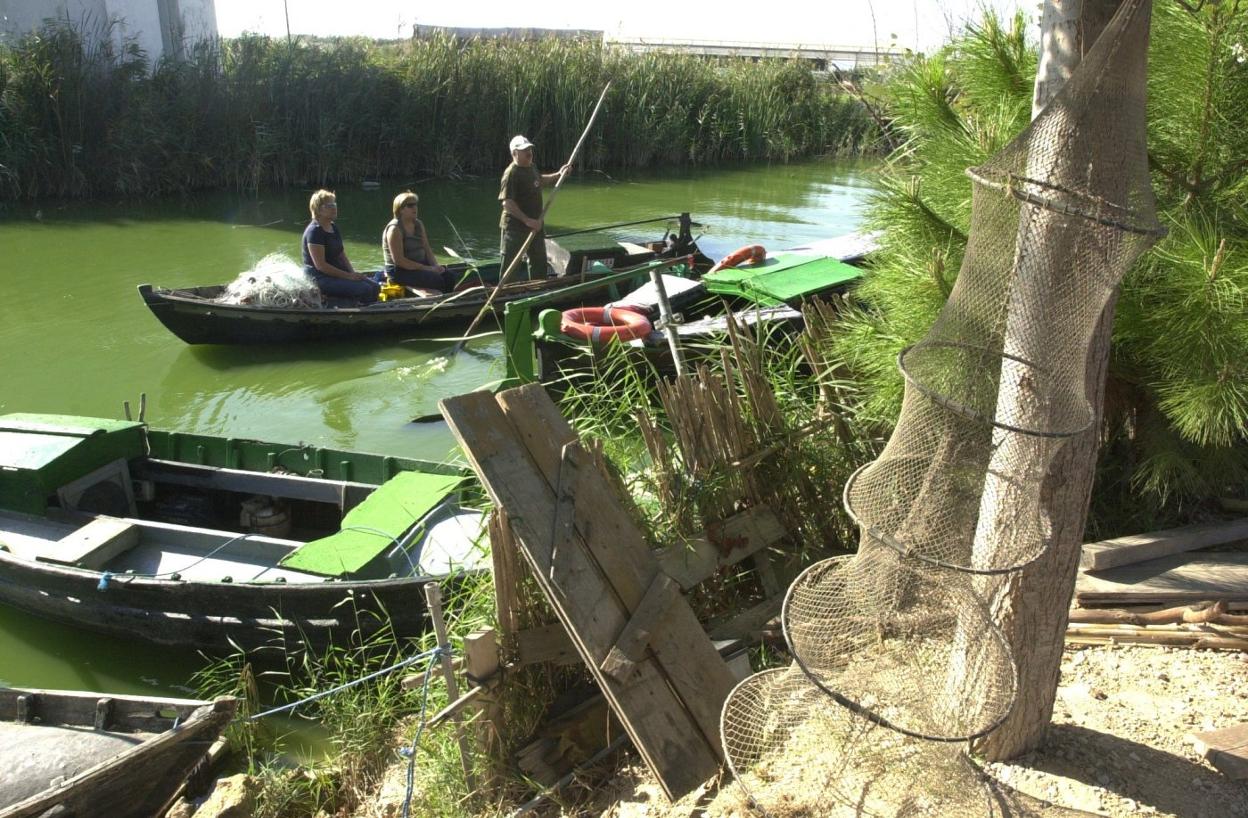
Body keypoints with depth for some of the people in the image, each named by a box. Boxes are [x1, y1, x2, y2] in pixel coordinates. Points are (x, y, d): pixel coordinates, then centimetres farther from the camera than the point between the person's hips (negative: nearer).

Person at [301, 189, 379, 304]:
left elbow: (342, 255, 16)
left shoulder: (334, 227, 15)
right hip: (319, 278, -9)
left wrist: (353, 273, -3)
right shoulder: (314, 231, -14)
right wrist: (348, 276, -21)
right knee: (365, 290, -25)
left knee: (375, 287, -6)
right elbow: (320, 265, -20)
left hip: (338, 273, 9)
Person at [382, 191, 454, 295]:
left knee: (449, 278, -11)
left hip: (420, 265, 8)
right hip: (399, 271, -8)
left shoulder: (418, 224, 11)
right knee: (437, 280, -26)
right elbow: (398, 260, -20)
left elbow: (427, 249, 11)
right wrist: (426, 268, -21)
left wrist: (435, 265, -10)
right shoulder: (394, 229, -14)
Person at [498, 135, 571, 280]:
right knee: (511, 264, 0)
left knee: (539, 262, 20)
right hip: (515, 227, -9)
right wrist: (527, 220, -32)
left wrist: (558, 175, 17)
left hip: (535, 225, 9)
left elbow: (540, 180, 31)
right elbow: (507, 203, -28)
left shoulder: (531, 168, 7)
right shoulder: (511, 173, -20)